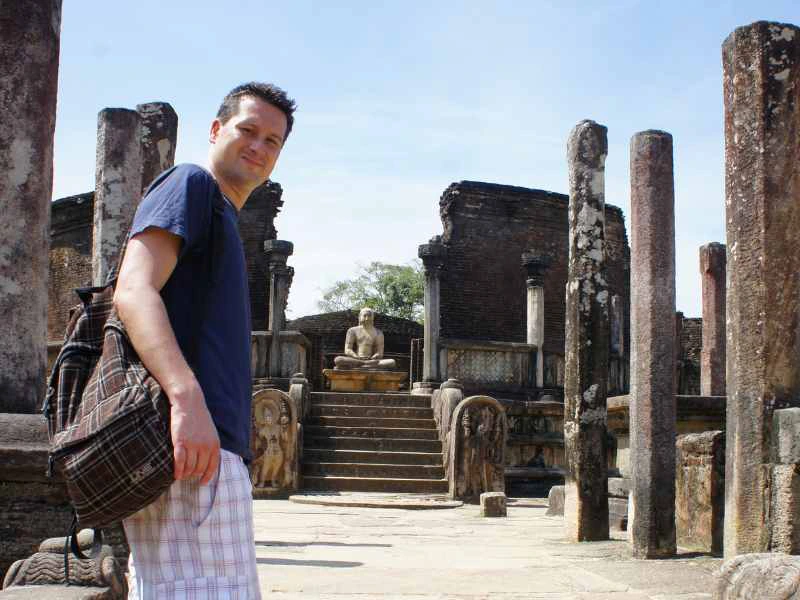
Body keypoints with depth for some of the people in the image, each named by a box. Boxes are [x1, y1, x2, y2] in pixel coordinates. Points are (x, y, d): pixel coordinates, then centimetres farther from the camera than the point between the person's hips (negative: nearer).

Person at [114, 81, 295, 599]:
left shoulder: (223, 219, 29)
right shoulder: (190, 184, 0)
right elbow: (133, 291, -17)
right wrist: (186, 396, -30)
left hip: (208, 442, 11)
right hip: (194, 446, -11)